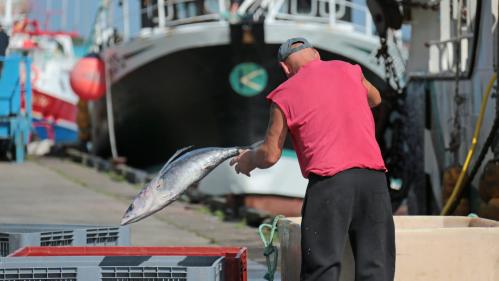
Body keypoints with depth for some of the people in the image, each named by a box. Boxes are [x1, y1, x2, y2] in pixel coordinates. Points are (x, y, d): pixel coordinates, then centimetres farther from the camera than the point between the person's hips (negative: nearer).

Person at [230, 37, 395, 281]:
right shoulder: (348, 71, 16)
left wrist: (248, 160, 29)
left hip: (329, 179, -3)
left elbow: (270, 155, 9)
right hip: (373, 175, 3)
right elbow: (375, 98, 38)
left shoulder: (286, 94, 5)